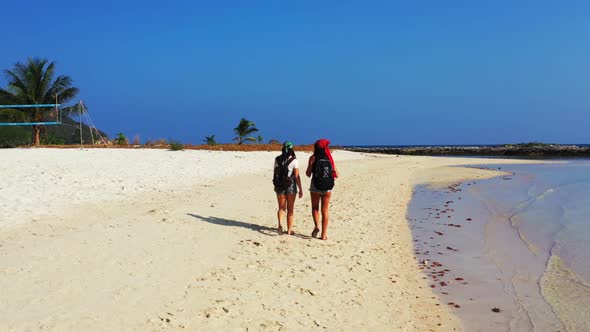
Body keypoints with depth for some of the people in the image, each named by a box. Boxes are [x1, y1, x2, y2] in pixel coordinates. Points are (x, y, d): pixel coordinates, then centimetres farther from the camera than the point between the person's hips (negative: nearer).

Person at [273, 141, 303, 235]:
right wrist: (300, 190, -4)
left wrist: (276, 186, 20)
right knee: (290, 209, 11)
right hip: (291, 186, -2)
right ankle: (289, 230, 17)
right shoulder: (294, 160, -9)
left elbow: (275, 174, 6)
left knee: (281, 208, 11)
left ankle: (280, 224, -16)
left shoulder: (277, 159, 1)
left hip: (279, 185, 2)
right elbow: (297, 177, -10)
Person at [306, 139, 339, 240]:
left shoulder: (313, 158, -4)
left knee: (315, 208, 16)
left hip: (315, 186, -2)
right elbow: (336, 175, 3)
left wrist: (308, 172, 13)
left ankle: (316, 226, -7)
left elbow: (308, 174, -8)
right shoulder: (330, 158, 2)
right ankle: (324, 234, 10)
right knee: (325, 211, 10)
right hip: (327, 188, 2)